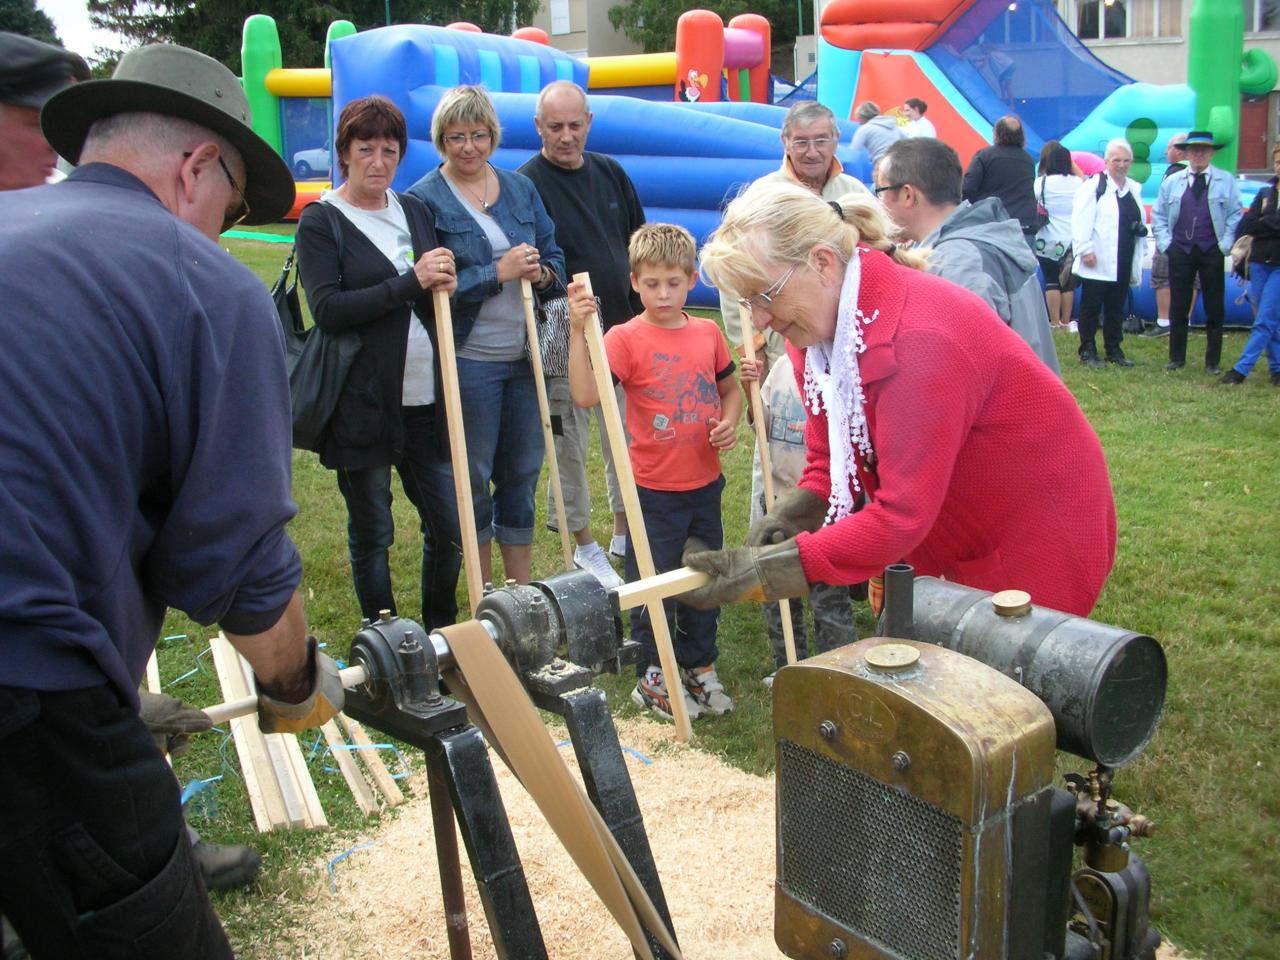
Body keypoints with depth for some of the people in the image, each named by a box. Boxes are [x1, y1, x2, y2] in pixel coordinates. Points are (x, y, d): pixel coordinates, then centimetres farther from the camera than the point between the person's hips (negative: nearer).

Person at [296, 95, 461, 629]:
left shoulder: (415, 211, 13)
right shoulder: (321, 221, -2)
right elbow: (327, 309, -15)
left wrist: (444, 283, -2)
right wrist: (411, 282, -20)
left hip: (425, 399, 5)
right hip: (362, 401, -4)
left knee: (449, 528, 7)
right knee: (371, 535, 8)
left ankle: (442, 634, 28)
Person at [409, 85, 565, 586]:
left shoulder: (521, 188, 10)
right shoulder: (424, 199, -5)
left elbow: (553, 255, 14)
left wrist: (541, 273, -9)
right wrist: (498, 273, -19)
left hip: (525, 356, 5)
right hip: (467, 360, -4)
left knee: (522, 473, 12)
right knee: (472, 478, 6)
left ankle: (522, 593, 26)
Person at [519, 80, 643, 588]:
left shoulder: (611, 173, 8)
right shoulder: (526, 184, -10)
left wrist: (644, 312, 14)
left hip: (621, 329, 5)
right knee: (568, 446, 5)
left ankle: (625, 533, 29)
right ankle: (585, 547, 20)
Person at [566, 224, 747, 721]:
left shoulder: (708, 333, 2)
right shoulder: (626, 338, -13)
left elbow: (730, 389, 18)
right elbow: (585, 395, -28)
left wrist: (730, 422, -2)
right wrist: (579, 330, -37)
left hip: (705, 483, 5)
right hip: (654, 489, -5)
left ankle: (700, 666, 35)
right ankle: (653, 678, 24)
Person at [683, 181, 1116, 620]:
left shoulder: (920, 339, -32)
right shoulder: (819, 322, -6)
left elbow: (902, 515, -33)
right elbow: (830, 452, 2)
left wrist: (762, 570, -36)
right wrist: (796, 514, -19)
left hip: (1039, 532, -7)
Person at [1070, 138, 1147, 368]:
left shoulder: (1135, 189, 16)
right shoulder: (1094, 185, -6)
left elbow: (1139, 223, 21)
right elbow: (1080, 221, -12)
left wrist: (1140, 230, 4)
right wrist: (1085, 250, -16)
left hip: (1123, 263, 6)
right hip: (1097, 262, -6)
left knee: (1116, 309, 12)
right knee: (1091, 308, 0)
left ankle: (1114, 349, 20)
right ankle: (1088, 351, 8)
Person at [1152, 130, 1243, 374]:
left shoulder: (1226, 181, 3)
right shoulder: (1171, 182, 8)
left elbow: (1235, 215, 3)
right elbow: (1158, 214, 11)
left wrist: (1226, 244, -6)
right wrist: (1165, 242, 0)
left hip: (1212, 252, -1)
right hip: (1180, 251, 1)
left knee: (1215, 309, 2)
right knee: (1178, 307, 5)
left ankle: (1213, 362, 11)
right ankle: (1176, 358, 15)